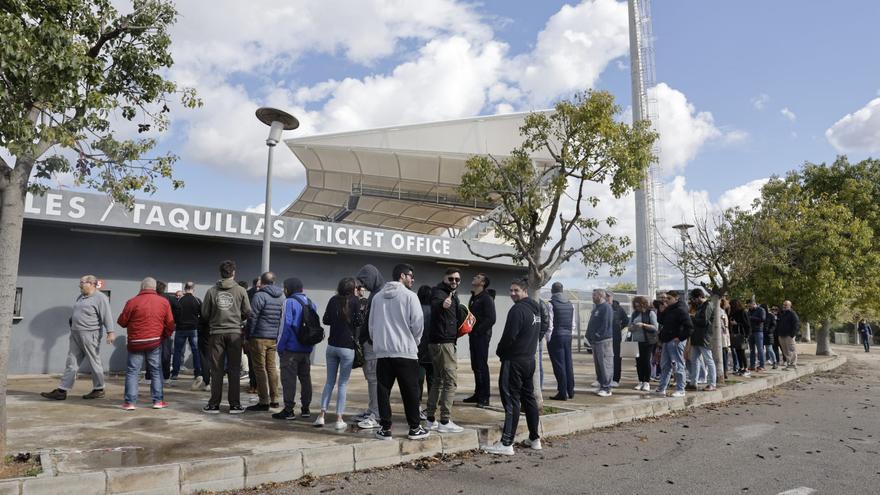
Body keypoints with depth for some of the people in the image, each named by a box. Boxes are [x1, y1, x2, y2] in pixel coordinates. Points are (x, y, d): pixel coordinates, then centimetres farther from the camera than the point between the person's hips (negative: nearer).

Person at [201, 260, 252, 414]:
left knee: (217, 370, 7)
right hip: (235, 332, -1)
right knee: (234, 370, 6)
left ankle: (214, 404, 11)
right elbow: (247, 312, -1)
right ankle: (235, 404, 8)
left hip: (216, 333, 1)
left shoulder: (211, 291, -2)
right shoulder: (240, 290, -4)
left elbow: (204, 313, 2)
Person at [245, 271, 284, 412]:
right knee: (272, 368, 14)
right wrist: (278, 337, 15)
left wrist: (248, 336, -3)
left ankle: (264, 402, 1)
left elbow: (252, 318, -11)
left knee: (260, 369, 0)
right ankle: (274, 399, 18)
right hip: (274, 338, 6)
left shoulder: (259, 296, -10)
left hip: (259, 337, -6)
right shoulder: (282, 296, 9)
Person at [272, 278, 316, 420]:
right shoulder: (311, 303, 12)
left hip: (291, 348, -7)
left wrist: (280, 346, -9)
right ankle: (306, 409, 19)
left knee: (288, 379, -1)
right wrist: (310, 344, 16)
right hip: (307, 349, 7)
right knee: (305, 378, 13)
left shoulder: (290, 302, -9)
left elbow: (286, 325, -15)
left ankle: (288, 410, 0)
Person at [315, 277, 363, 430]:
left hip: (332, 345, 4)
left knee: (330, 381, 13)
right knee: (343, 383, 3)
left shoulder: (333, 300, 3)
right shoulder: (354, 301, -8)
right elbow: (359, 322, -12)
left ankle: (322, 415, 9)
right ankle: (339, 419, 3)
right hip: (347, 347, -4)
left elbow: (325, 320, 9)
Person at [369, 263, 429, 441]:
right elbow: (418, 324, -8)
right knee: (410, 392, 7)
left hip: (382, 352, 4)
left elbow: (371, 325, 10)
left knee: (383, 391, 9)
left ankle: (385, 428, 11)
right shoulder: (409, 296, -7)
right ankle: (414, 428, 14)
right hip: (405, 352, -4)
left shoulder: (378, 297, 7)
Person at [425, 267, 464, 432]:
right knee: (450, 381, -7)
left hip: (447, 342, 10)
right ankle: (445, 422, -3)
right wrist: (442, 304, -57)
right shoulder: (439, 292, -12)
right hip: (442, 342, -10)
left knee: (438, 380, 14)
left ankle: (430, 419, 21)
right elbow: (435, 305, -36)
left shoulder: (453, 295, 17)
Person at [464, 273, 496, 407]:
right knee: (475, 366, 12)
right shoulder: (473, 297, 17)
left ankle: (484, 397, -1)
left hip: (482, 336, -8)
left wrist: (477, 331, -16)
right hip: (473, 336, 8)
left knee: (481, 366, -6)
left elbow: (491, 319, -17)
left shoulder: (486, 298, -10)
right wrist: (469, 329, 7)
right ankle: (478, 394, 21)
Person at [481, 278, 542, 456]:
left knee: (511, 401, -8)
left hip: (514, 361, -9)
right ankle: (535, 439, 22)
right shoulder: (536, 309, 12)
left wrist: (499, 351, -3)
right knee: (529, 398, 15)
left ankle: (506, 444, -6)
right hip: (530, 359, 9)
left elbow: (509, 336, -20)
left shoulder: (518, 310, -17)